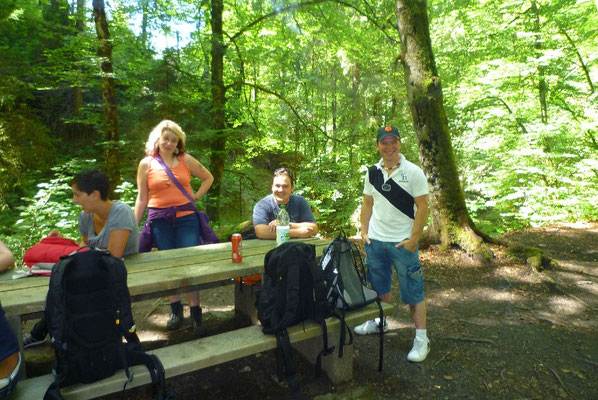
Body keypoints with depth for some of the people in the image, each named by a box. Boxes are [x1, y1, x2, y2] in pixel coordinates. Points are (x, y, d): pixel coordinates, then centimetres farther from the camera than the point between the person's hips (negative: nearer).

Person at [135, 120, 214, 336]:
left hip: (187, 218, 0)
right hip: (160, 221, 1)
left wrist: (196, 196, 4)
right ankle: (176, 310, 26)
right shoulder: (146, 164, 4)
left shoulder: (186, 160, 5)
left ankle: (195, 313, 8)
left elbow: (208, 177, 17)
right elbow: (142, 199, 6)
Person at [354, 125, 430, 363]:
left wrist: (413, 239, -14)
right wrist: (364, 231, 5)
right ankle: (378, 322, 40)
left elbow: (422, 207, -10)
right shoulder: (372, 172, 6)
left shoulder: (413, 172, -8)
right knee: (379, 286, 19)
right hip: (375, 240, 5)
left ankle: (421, 339, 18)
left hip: (403, 242, -4)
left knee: (413, 291, 4)